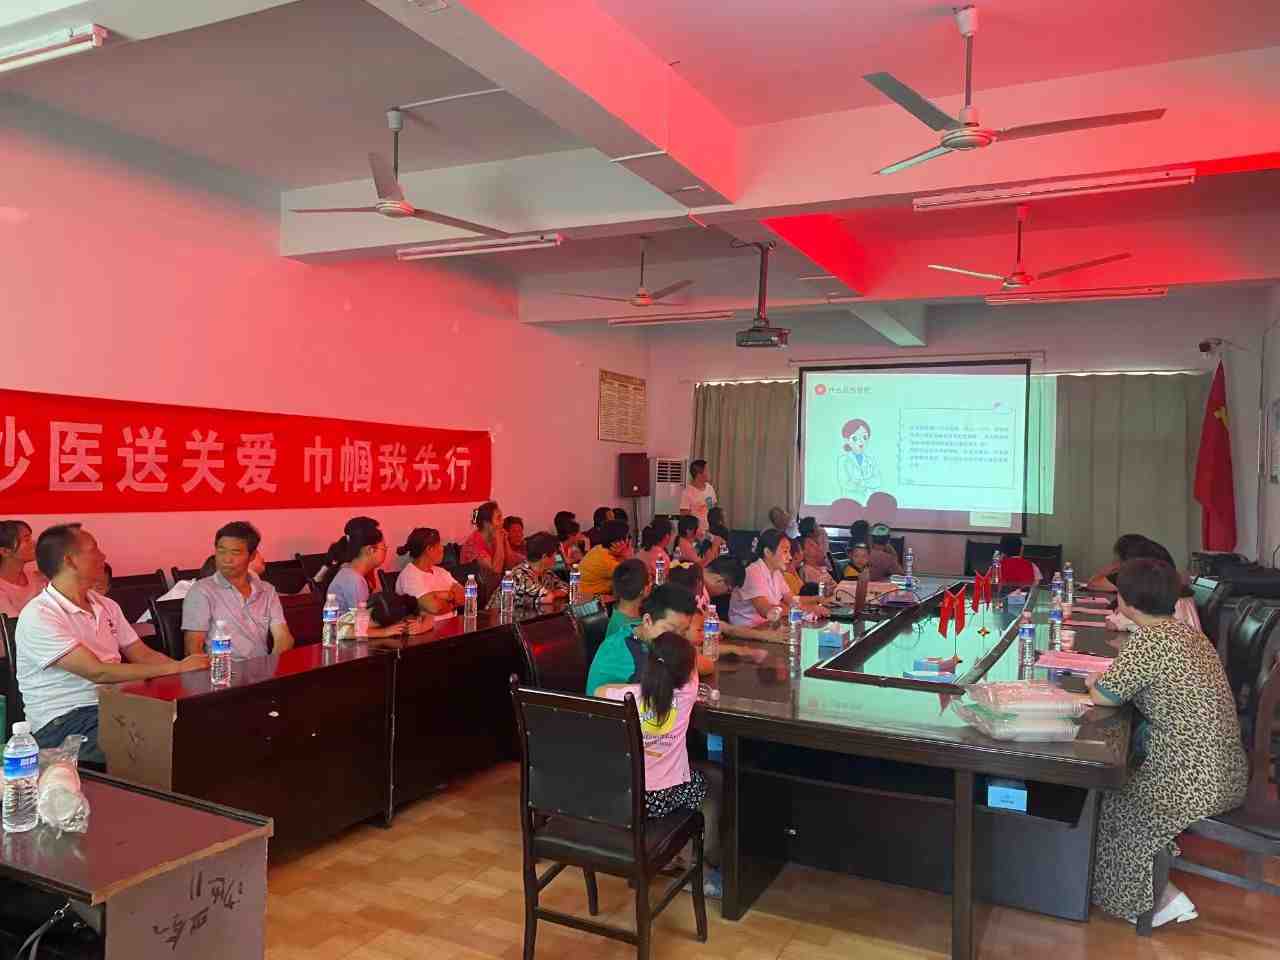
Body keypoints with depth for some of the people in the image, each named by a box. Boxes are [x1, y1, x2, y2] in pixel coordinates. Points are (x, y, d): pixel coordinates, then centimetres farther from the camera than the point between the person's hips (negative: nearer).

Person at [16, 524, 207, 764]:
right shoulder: (38, 616, -12)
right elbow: (97, 672, -20)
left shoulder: (106, 606, 14)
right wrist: (177, 668, -22)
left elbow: (142, 655, 12)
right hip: (63, 722, -7)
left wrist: (192, 669, -8)